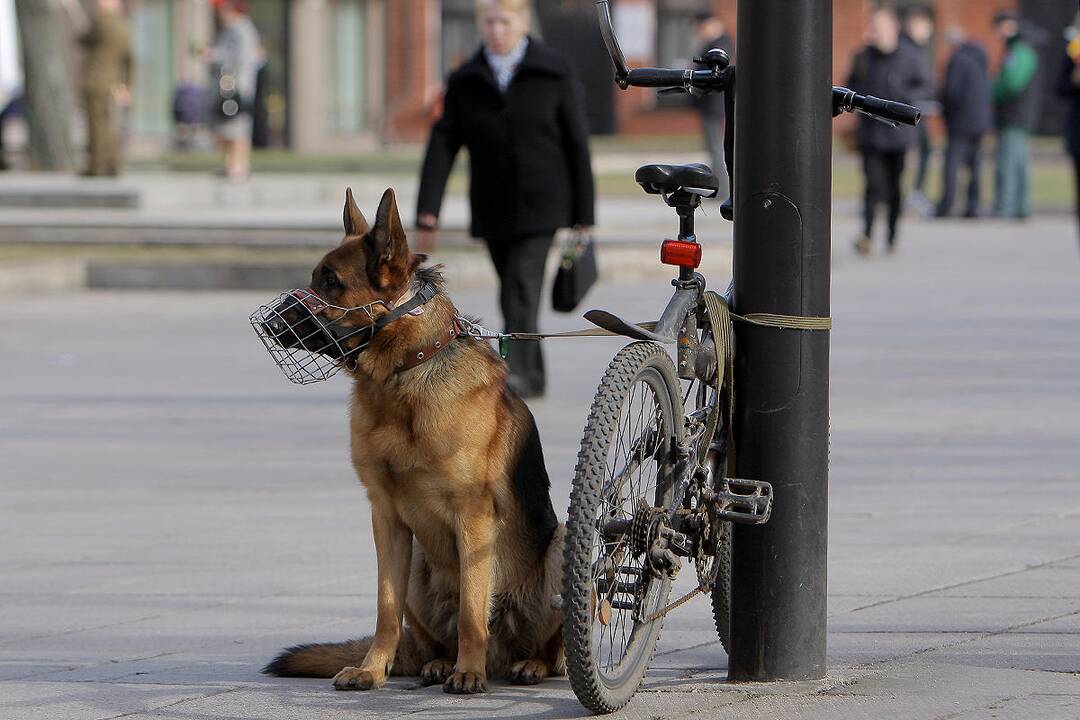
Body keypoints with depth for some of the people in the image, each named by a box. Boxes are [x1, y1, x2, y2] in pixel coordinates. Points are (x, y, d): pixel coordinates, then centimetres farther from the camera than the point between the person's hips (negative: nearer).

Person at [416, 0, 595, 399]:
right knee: (515, 295, 11)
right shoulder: (465, 82, 4)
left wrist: (583, 215, -3)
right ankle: (533, 378, 25)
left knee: (522, 288, -18)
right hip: (493, 212, 3)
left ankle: (517, 374, -23)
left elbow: (577, 144, -1)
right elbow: (442, 146, -4)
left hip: (541, 205, -3)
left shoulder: (555, 74, -2)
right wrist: (427, 214, -14)